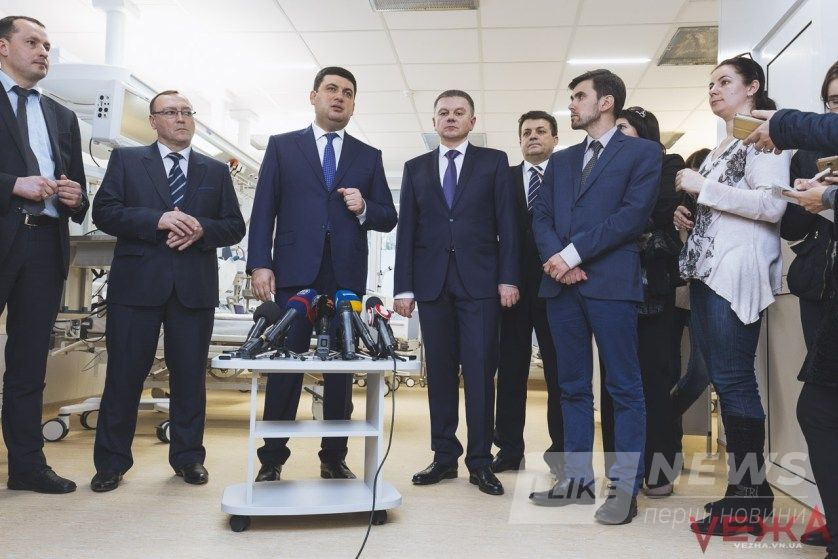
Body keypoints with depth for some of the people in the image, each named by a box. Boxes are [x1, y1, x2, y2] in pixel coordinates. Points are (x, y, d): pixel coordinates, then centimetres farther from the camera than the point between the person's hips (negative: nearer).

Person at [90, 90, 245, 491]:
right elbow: (104, 211, -2)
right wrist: (158, 220, -15)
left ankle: (188, 458, 18)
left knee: (190, 377, 6)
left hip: (195, 288, 2)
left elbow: (235, 227, 9)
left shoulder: (216, 171, 14)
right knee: (123, 376, 2)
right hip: (137, 284, -1)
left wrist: (202, 229, -11)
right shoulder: (126, 160, 9)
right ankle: (111, 462, 15)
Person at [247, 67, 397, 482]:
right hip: (295, 273, -2)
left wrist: (364, 208, -8)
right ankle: (272, 458, 10)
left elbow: (388, 218, 13)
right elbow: (263, 211, 4)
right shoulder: (282, 146, 11)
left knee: (341, 369, 5)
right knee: (285, 366, 0)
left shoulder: (368, 157, 15)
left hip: (347, 276, 2)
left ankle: (334, 458, 14)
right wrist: (260, 264, -7)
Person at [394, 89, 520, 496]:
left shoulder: (494, 162, 9)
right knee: (439, 372, 6)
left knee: (479, 371, -4)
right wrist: (403, 287, 3)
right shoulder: (416, 168, 15)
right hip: (432, 282, 3)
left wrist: (508, 277, -7)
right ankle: (444, 457, 15)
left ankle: (480, 462, 5)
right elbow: (406, 230, 10)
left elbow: (507, 223, 2)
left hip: (479, 281, -2)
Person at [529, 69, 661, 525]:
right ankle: (578, 478, 17)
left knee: (624, 387, -1)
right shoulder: (560, 160, 21)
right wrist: (555, 257, -9)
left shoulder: (642, 152, 5)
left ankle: (626, 487, 5)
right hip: (561, 283, 6)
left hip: (611, 282, -5)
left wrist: (574, 253, -14)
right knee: (573, 386, 8)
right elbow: (541, 217, 12)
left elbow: (634, 213, -9)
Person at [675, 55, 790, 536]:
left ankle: (751, 499, -2)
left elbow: (772, 204, -16)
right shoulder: (721, 147, 23)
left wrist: (704, 187, -12)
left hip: (736, 271, -9)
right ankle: (745, 489, 16)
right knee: (721, 379, 8)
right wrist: (690, 215, 9)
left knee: (734, 379, -10)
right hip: (706, 270, 9)